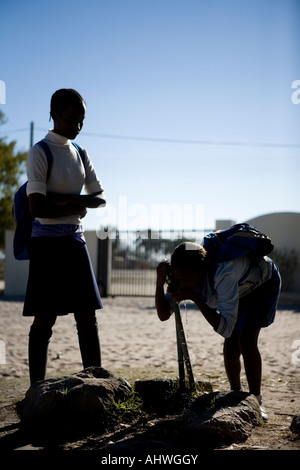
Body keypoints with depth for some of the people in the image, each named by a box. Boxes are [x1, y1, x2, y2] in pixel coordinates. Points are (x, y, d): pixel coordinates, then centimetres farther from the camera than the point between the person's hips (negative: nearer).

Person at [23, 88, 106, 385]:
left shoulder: (80, 153, 13)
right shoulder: (40, 152, -8)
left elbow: (100, 197, 9)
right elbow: (37, 208, -17)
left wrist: (68, 198, -9)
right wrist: (77, 207, -8)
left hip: (75, 239, 7)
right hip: (48, 240, -6)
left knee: (87, 315, 5)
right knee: (45, 318, -4)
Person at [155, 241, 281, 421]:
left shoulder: (224, 273, -48)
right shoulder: (184, 274, -27)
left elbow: (225, 328, -48)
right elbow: (163, 315, -23)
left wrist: (194, 297, -53)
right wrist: (160, 284, -40)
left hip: (265, 281, -6)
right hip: (240, 287, 6)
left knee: (247, 341, -20)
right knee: (231, 343, 3)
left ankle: (256, 401, -8)